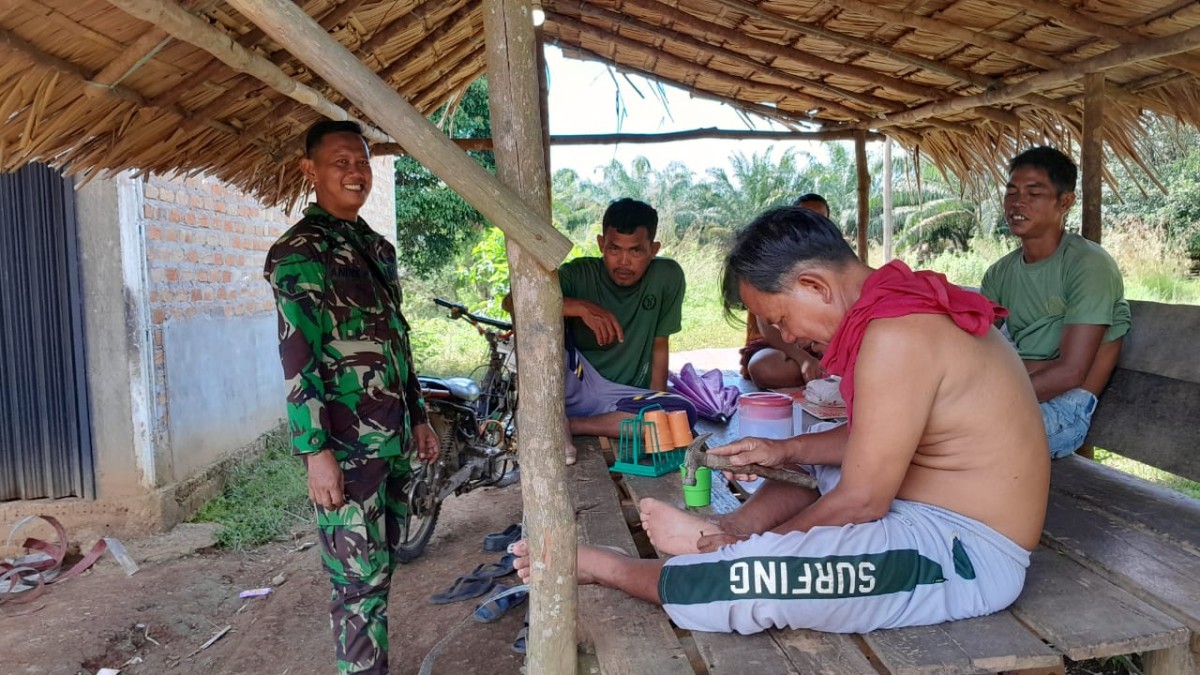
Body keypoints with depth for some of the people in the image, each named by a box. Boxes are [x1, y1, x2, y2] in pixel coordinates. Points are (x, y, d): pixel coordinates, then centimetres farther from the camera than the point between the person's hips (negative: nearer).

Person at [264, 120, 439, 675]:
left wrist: (418, 416, 18)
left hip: (392, 439, 8)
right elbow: (296, 359, -14)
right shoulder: (299, 252, -9)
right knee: (361, 577, -1)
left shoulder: (377, 247, 14)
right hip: (346, 446, -7)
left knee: (381, 567, 16)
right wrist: (315, 451, -18)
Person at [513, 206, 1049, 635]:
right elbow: (872, 441, 16)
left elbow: (861, 502, -22)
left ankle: (602, 567, -2)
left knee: (749, 578, -23)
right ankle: (722, 532, 4)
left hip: (961, 555, -10)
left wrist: (757, 544, -9)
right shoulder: (907, 302, 6)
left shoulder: (895, 336, -25)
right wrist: (785, 451, 8)